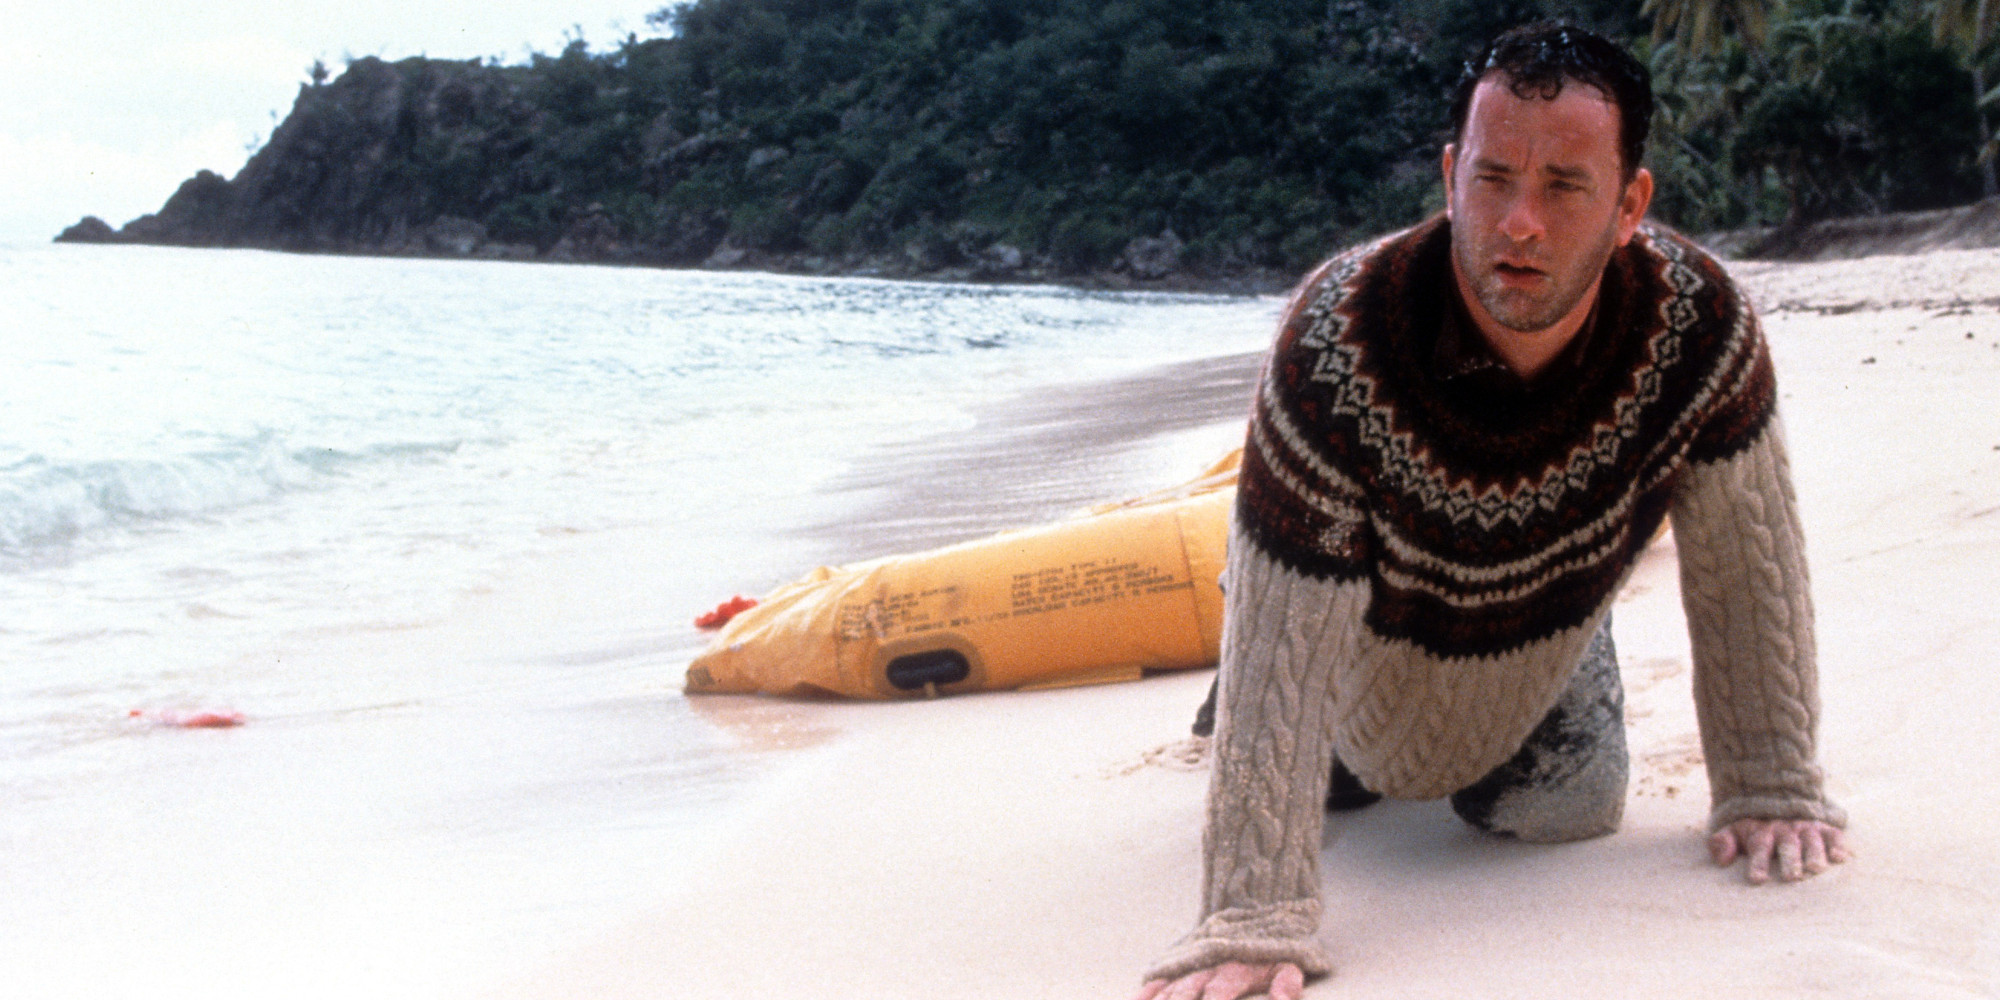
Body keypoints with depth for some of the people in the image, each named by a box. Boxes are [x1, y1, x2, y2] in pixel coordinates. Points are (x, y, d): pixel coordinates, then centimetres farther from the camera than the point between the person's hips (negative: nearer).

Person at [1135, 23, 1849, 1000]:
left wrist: (1770, 791, -17)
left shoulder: (1699, 323, -34)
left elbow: (1744, 562, -20)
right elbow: (1284, 640, -44)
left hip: (1549, 642, 2)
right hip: (1367, 657, -2)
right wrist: (1256, 918, -47)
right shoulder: (1337, 344, -44)